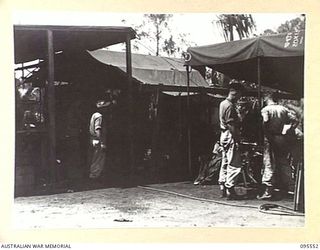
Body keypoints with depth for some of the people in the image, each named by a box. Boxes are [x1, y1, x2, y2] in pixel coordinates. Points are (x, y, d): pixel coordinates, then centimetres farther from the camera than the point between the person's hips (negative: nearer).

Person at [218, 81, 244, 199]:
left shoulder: (223, 103, 15)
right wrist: (237, 138, -19)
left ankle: (223, 189, 19)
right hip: (230, 136, -10)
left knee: (225, 162, 14)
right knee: (234, 164, -6)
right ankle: (230, 190, -4)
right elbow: (230, 124, -21)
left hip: (224, 135, 10)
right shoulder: (229, 106, -16)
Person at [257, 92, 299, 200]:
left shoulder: (266, 109, -5)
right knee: (283, 162, 14)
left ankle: (268, 191, -5)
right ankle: (286, 188, 20)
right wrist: (287, 131, 4)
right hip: (283, 138, 5)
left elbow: (265, 121, -23)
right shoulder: (283, 109, 9)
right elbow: (295, 120, 3)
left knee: (269, 164, -3)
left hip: (271, 138, -5)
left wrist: (267, 134, -13)